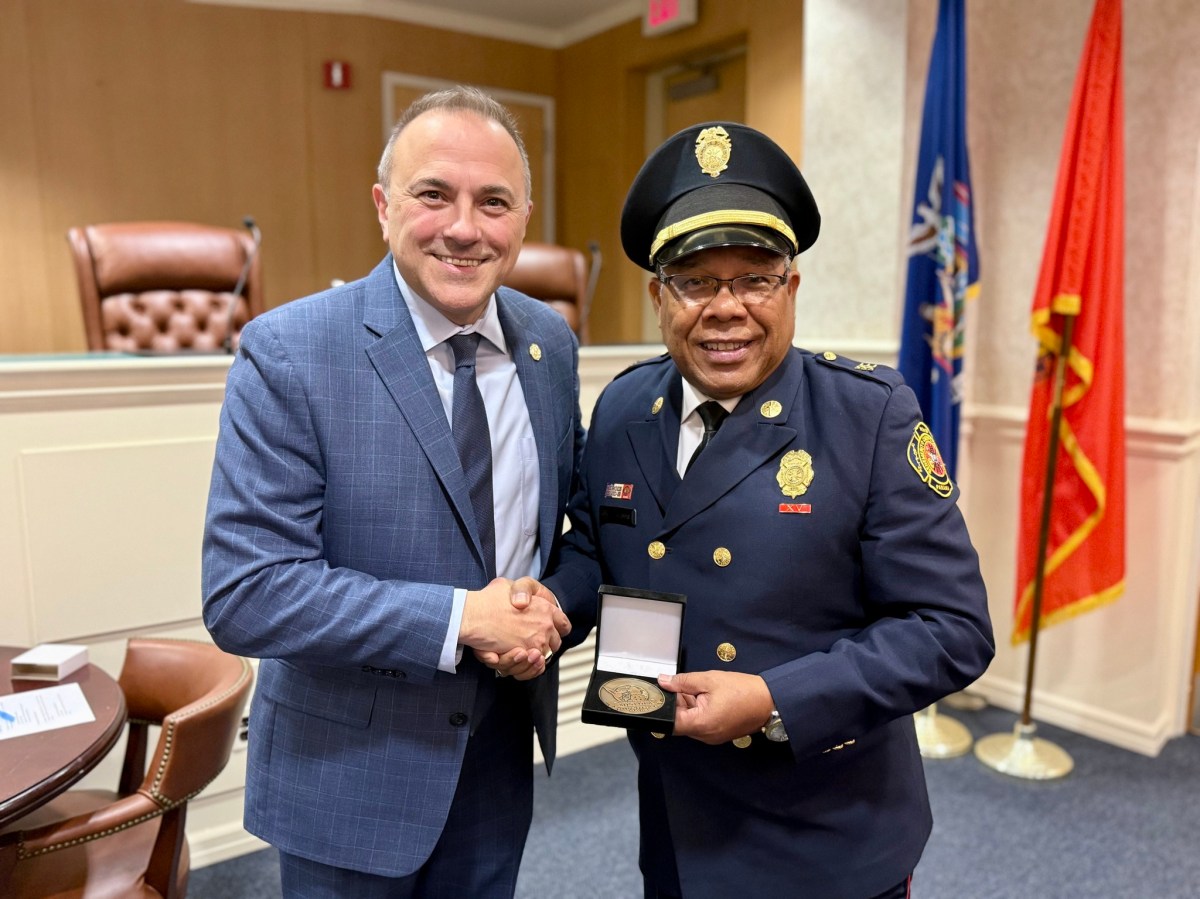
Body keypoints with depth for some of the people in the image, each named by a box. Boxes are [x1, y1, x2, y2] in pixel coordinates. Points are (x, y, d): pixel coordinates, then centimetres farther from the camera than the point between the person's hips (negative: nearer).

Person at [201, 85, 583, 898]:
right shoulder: (288, 353, -19)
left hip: (502, 749, 5)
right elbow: (244, 594, -22)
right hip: (349, 769, -4)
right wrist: (461, 619, -25)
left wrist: (551, 607, -11)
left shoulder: (550, 342, -4)